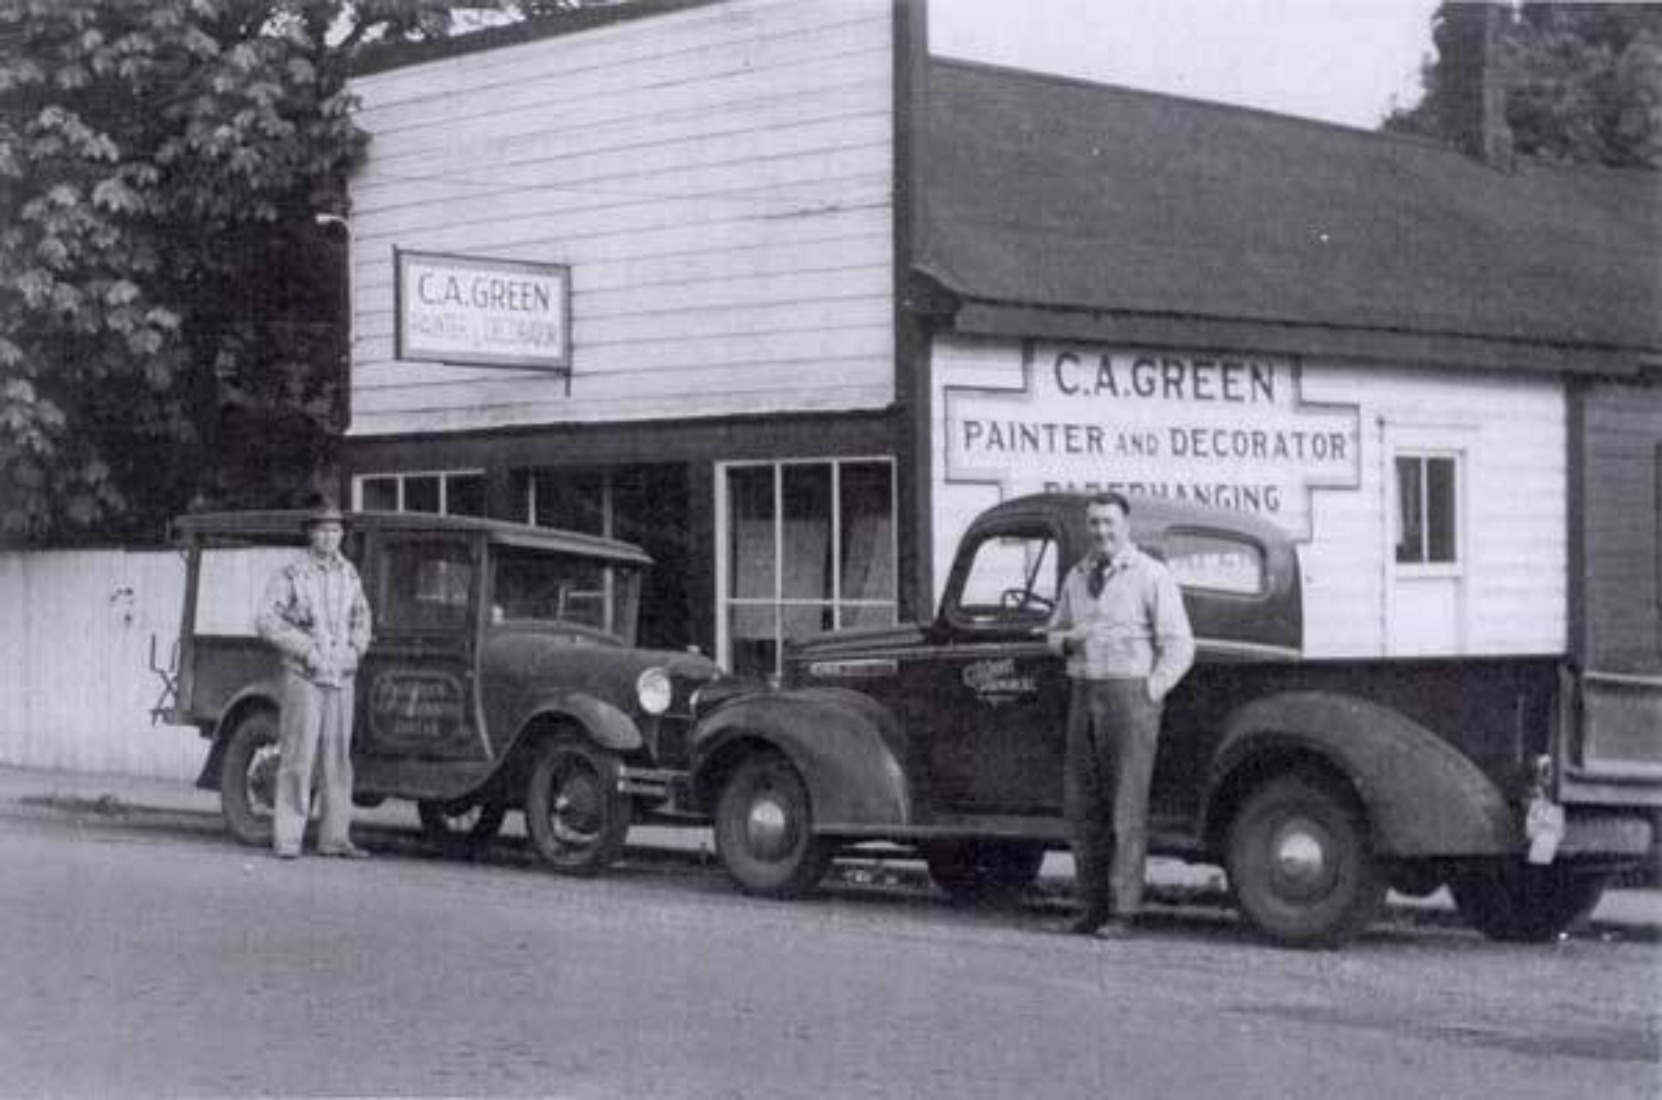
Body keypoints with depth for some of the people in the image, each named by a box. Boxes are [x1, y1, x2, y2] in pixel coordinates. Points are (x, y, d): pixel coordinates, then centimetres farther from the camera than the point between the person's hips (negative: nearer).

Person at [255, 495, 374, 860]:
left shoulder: (348, 574, 11)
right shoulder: (291, 575, -5)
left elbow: (361, 617, 23)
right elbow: (266, 620, -11)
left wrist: (355, 649, 5)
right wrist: (306, 649, -14)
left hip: (341, 677, 5)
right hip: (304, 677, -5)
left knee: (337, 758, 7)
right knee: (298, 756, -6)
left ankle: (335, 837, 12)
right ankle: (287, 839, -3)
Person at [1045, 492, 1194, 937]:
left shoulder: (1152, 576, -5)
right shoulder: (1076, 577, 13)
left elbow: (1178, 646, -7)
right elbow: (1054, 633, 23)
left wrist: (1147, 695, -12)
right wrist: (1067, 640, -1)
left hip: (1131, 693, -6)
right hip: (1084, 695, 6)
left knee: (1126, 804, -6)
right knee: (1082, 801, 5)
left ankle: (1122, 911, -3)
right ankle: (1093, 905, 13)